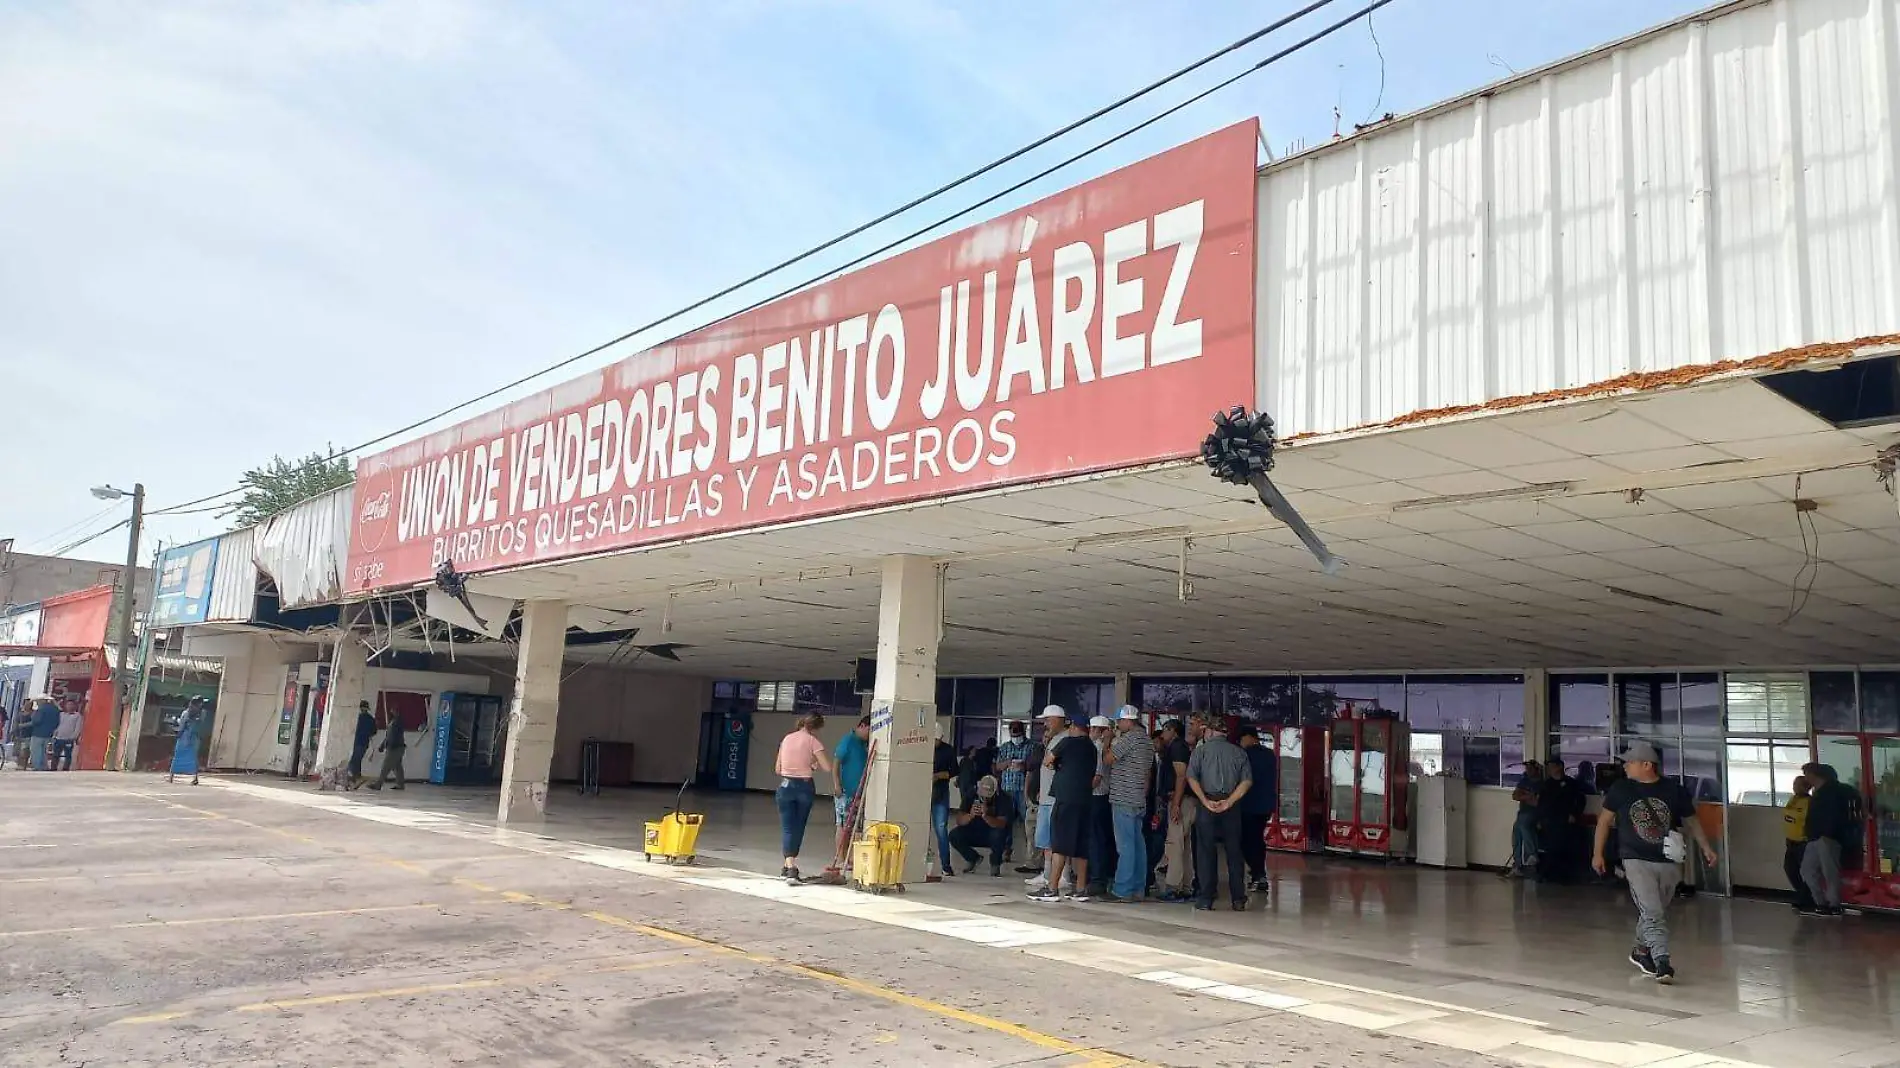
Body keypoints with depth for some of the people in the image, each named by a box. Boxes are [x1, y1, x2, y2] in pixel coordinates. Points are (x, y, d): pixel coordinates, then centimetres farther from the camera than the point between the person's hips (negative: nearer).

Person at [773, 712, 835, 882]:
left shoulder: (786, 739, 7)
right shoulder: (813, 741, -6)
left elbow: (777, 769, 10)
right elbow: (828, 768, -11)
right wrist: (814, 763, 8)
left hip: (786, 785, 2)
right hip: (805, 786, -2)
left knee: (787, 828, 3)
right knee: (798, 828, 12)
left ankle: (790, 867, -11)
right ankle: (790, 867, 18)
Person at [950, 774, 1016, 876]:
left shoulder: (1004, 798, -21)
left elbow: (1001, 824, -32)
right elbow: (959, 821, -20)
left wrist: (985, 815, -49)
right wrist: (970, 815, -41)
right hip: (975, 832, 3)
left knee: (998, 835, -37)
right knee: (954, 836, -22)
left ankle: (995, 863, -5)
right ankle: (972, 858, 8)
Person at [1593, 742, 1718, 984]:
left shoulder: (1674, 790, 0)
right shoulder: (1621, 789, 0)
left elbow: (1691, 821, 11)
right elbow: (1605, 820, 8)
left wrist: (1705, 847, -1)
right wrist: (1597, 853, 6)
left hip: (1669, 862, 2)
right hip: (1636, 860, -2)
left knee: (1656, 912, 14)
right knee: (1652, 913, -14)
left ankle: (1641, 951, 35)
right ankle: (1661, 962, -18)